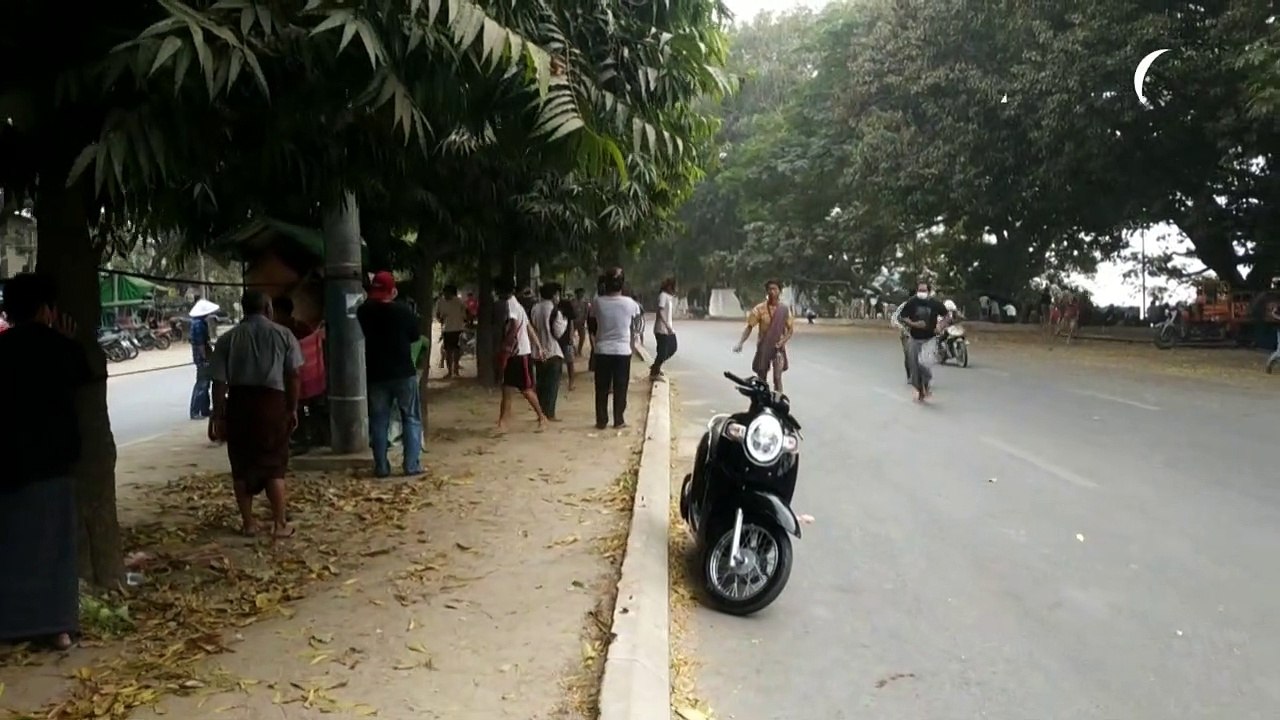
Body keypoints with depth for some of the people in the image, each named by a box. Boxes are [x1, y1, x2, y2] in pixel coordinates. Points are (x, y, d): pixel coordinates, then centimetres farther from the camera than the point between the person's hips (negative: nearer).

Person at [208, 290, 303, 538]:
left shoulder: (228, 339, 7)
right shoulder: (283, 334, 5)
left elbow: (219, 382, 2)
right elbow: (294, 376, 0)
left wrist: (219, 417, 6)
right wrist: (292, 409, 7)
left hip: (238, 402, 1)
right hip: (272, 401, -1)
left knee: (242, 467, 11)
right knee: (274, 465, 5)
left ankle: (248, 522, 16)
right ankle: (279, 523, 6)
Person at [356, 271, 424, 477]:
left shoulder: (364, 312, -3)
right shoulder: (403, 310, -10)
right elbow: (415, 337, 1)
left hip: (376, 374, 2)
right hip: (404, 373, -2)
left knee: (379, 422, 9)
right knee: (411, 418, 6)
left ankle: (381, 467, 8)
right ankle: (412, 465, 2)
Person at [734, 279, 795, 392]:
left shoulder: (784, 309, -4)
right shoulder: (760, 309, -7)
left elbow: (791, 328, 2)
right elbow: (749, 327, -7)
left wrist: (783, 341, -15)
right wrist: (740, 343, -20)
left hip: (778, 348, -1)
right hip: (763, 347, 1)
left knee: (777, 378, -13)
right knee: (761, 380, 8)